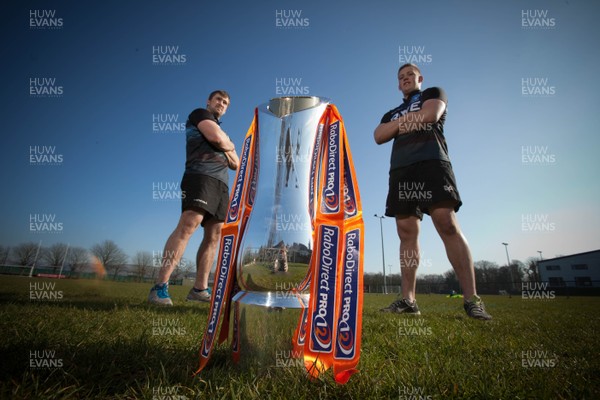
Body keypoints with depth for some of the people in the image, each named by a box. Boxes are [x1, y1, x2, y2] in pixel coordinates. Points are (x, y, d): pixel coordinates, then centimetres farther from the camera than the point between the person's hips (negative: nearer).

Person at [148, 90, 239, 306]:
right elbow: (217, 138, -7)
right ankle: (160, 286, -28)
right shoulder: (200, 114, 14)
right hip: (201, 175, -8)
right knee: (189, 223, -25)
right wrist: (231, 145, 14)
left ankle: (199, 289, -2)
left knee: (214, 235, -2)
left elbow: (236, 163, 27)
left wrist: (228, 149, 8)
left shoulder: (221, 130, 35)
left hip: (221, 183, 9)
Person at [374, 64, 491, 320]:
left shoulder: (433, 93, 20)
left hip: (431, 164, -4)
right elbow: (379, 137, 11)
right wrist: (404, 121, 2)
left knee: (447, 224, -19)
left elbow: (430, 114, -3)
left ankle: (472, 299, -19)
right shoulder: (391, 113, 31)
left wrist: (402, 120, 9)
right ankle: (408, 300, -7)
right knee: (406, 233, -5)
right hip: (400, 171, 5)